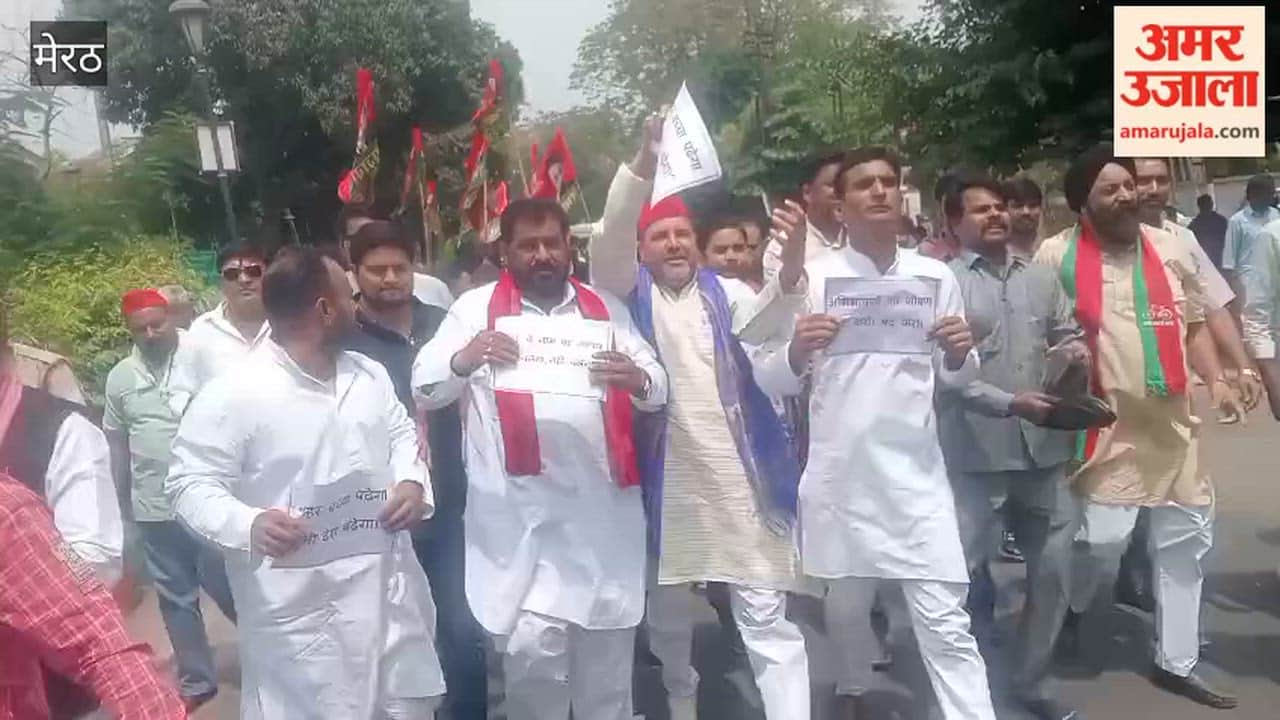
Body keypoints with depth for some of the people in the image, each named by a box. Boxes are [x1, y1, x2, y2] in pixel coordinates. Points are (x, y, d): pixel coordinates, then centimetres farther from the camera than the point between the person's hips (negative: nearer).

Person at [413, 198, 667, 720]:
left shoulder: (605, 308, 12)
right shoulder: (477, 307, 4)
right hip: (521, 518, -2)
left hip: (603, 511, 3)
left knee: (607, 661, 12)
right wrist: (464, 360, -22)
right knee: (532, 648, -8)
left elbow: (658, 388, 11)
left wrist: (637, 378, -14)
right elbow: (424, 388, 0)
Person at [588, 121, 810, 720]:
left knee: (766, 615, -1)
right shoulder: (631, 291, 5)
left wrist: (789, 274, -34)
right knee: (666, 611, 17)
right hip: (663, 474, 1)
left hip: (735, 475, 0)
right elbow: (610, 240, -14)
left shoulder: (725, 291, 8)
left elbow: (761, 326, -13)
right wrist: (645, 163, -29)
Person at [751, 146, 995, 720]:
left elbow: (955, 378, 13)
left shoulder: (936, 276, 5)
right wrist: (797, 350, -23)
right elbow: (768, 379, -2)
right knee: (846, 602, 17)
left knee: (945, 619, -1)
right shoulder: (813, 277, -2)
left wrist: (959, 354, -10)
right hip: (840, 470, 0)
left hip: (915, 471, 1)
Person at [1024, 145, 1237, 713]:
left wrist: (1215, 379, 4)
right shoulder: (1057, 255, -7)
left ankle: (1178, 661, 31)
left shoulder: (1170, 248, 9)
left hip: (1171, 420, 7)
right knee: (1101, 539, -10)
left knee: (1186, 538, 14)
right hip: (1103, 424, -6)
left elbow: (1193, 324, 16)